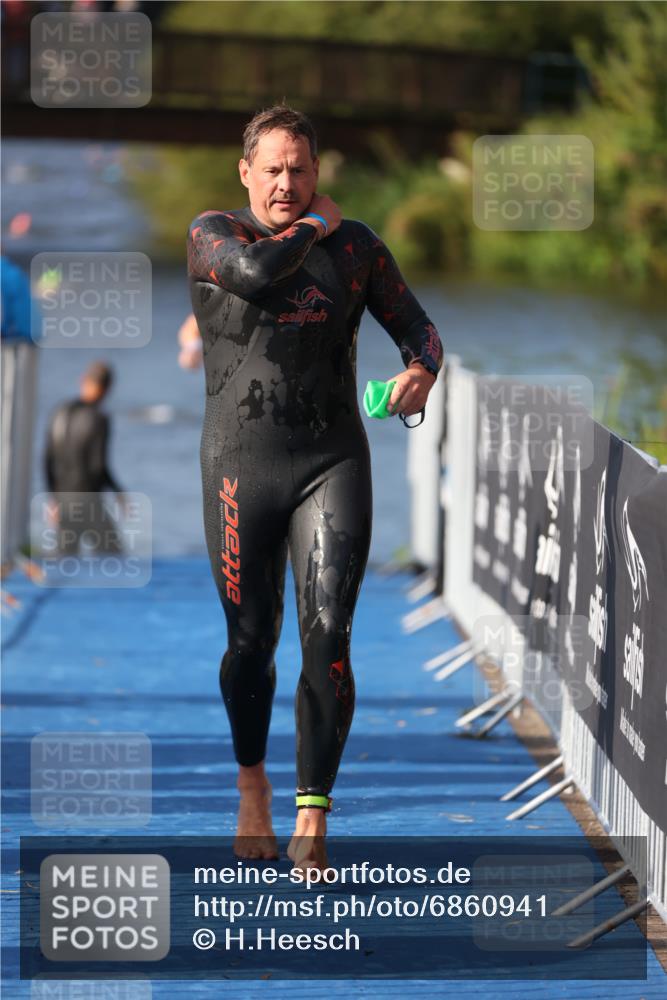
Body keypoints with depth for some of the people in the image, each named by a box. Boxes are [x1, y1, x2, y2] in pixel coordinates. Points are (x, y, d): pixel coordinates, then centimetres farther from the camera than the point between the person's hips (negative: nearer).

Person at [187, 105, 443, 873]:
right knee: (251, 641, 7)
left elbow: (417, 328, 9)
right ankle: (252, 790, 34)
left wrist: (420, 371, -13)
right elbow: (258, 271, -20)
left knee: (327, 636, -13)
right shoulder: (211, 235, 1)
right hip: (241, 466, 0)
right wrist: (313, 228, -3)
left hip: (333, 464, 1)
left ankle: (312, 826, -12)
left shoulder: (355, 245, 8)